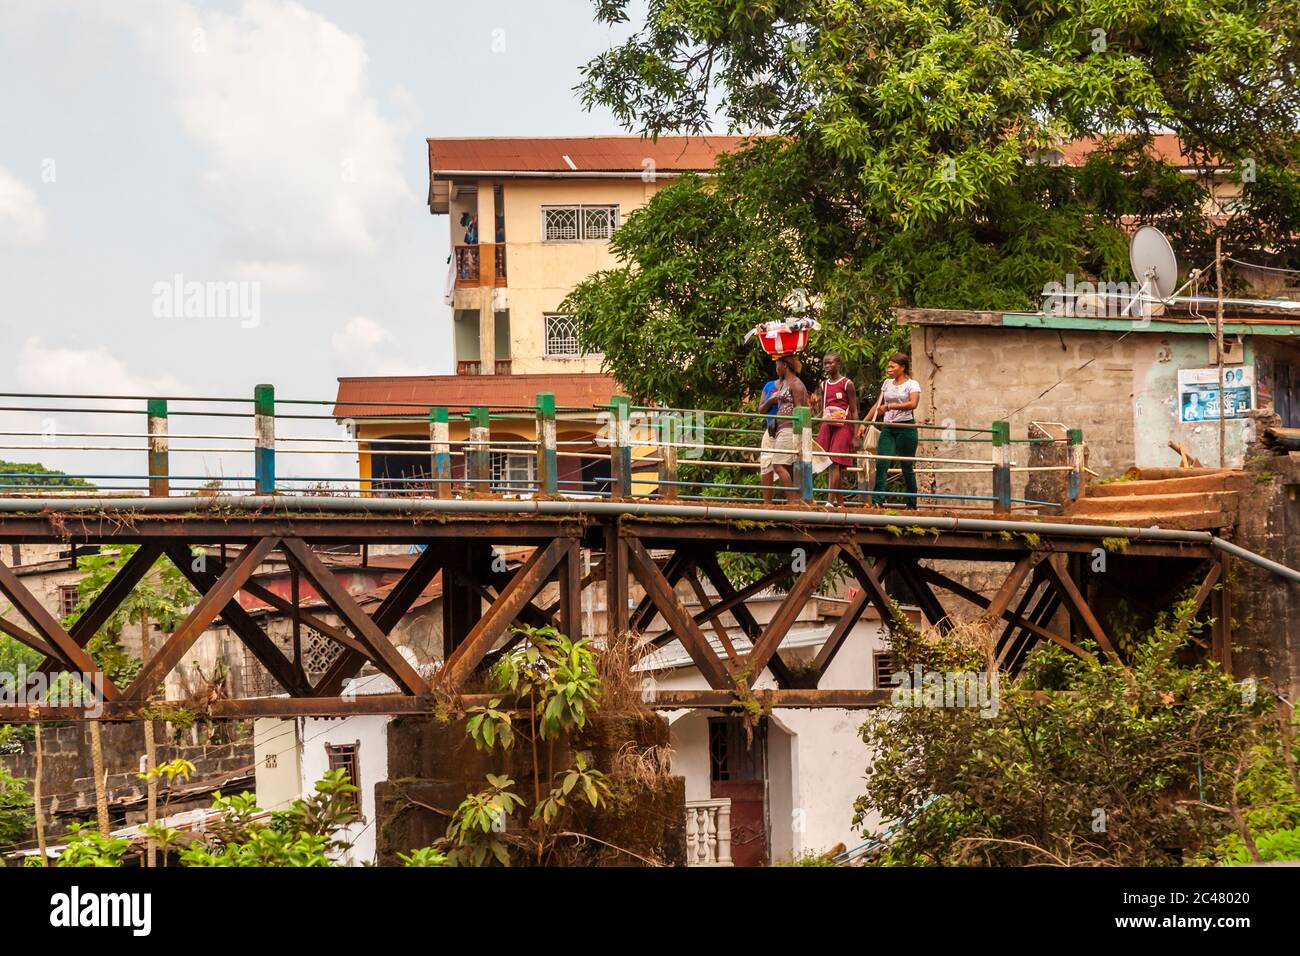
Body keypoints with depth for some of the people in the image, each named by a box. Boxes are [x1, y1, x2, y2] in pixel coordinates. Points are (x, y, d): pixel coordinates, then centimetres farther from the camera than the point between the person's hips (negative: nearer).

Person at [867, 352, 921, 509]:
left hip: (906, 427, -5)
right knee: (881, 464, -11)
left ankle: (912, 504, 13)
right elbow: (878, 405, 21)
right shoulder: (887, 384, 14)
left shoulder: (912, 384, -3)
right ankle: (877, 500, -18)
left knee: (907, 466, 2)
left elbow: (913, 403, -20)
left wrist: (891, 406, -27)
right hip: (888, 428, 5)